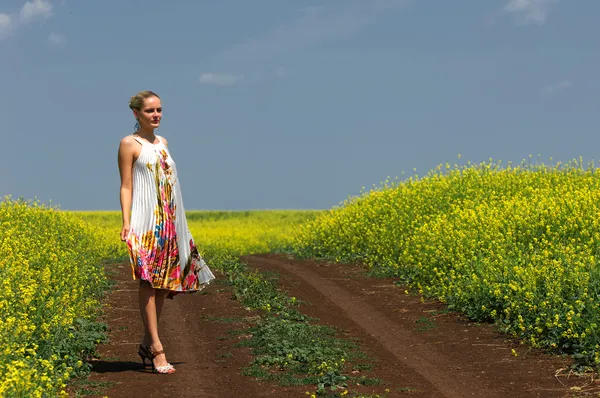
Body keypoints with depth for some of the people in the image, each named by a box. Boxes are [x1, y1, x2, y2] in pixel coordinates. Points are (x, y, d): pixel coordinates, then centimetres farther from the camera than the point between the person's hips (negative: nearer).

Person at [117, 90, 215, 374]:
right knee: (148, 281, -9)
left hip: (170, 222, 7)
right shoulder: (129, 144, -3)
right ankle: (157, 349, -11)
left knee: (163, 283, 7)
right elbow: (126, 186, -7)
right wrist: (126, 223, -17)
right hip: (146, 222, -7)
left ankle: (147, 343, 17)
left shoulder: (162, 143, 17)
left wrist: (178, 224, 16)